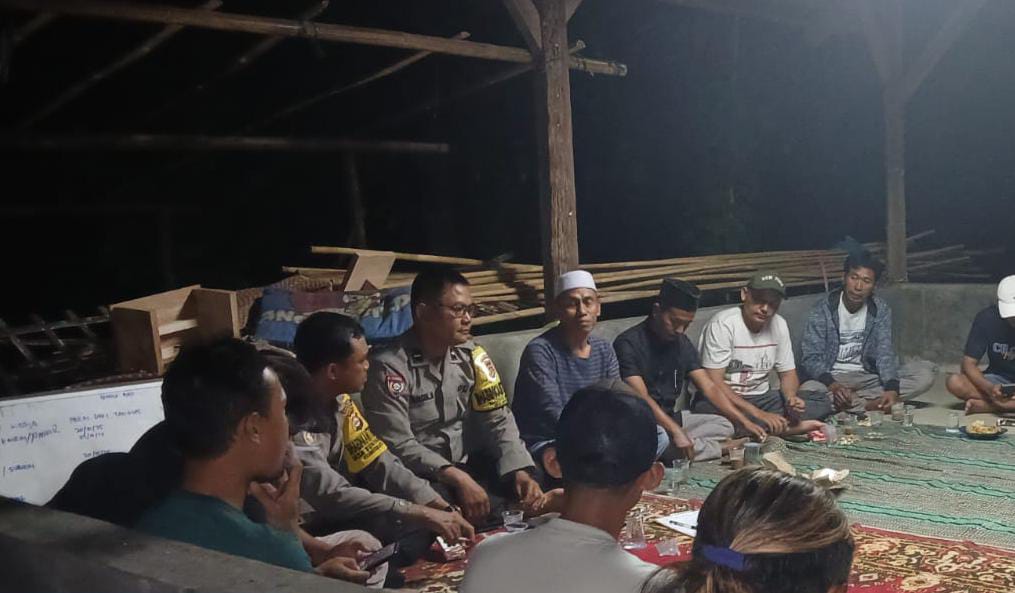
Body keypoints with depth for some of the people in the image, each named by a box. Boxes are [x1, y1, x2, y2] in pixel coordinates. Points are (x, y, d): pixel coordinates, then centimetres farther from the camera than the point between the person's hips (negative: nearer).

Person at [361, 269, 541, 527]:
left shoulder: (472, 355, 1)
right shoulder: (389, 366, -16)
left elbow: (498, 420, -1)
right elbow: (398, 446, -21)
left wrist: (519, 471, -19)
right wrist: (457, 478, -30)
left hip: (469, 465, 6)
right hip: (418, 476, -6)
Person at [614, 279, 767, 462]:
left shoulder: (683, 344, 8)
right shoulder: (628, 344, -15)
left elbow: (709, 388, 4)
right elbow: (641, 398, -24)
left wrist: (744, 422, -8)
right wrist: (676, 432, -34)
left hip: (671, 417, 8)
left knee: (723, 426, -6)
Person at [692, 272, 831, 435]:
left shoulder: (779, 324, 1)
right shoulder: (723, 324, -17)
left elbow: (788, 373, 9)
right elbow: (714, 382, -21)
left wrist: (791, 398, -15)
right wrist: (758, 414, -28)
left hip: (761, 398, 6)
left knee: (822, 401, -10)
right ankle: (788, 427, -27)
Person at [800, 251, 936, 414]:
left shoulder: (880, 310, 0)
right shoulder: (823, 309, -9)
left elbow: (885, 353, -9)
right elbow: (810, 358, -13)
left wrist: (892, 388, -29)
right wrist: (832, 385, -33)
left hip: (868, 377, 4)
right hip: (832, 378, -3)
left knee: (925, 372, -17)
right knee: (808, 390, -36)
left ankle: (851, 401, -23)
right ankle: (869, 404, -21)